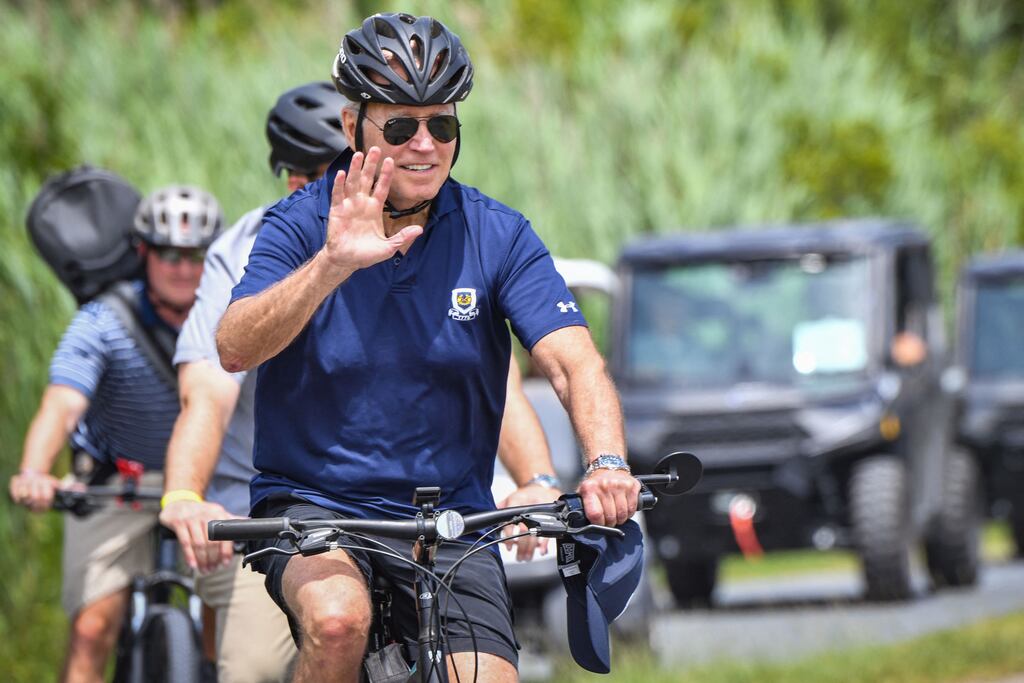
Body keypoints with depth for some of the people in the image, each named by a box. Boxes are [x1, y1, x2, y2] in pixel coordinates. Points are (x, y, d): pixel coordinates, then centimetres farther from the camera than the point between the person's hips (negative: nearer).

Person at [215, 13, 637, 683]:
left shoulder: (497, 236, -1)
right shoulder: (303, 225, -6)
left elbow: (574, 360, -13)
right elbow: (236, 349, -22)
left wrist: (607, 462, -34)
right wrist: (332, 265, -39)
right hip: (313, 502, -2)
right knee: (338, 621, -32)